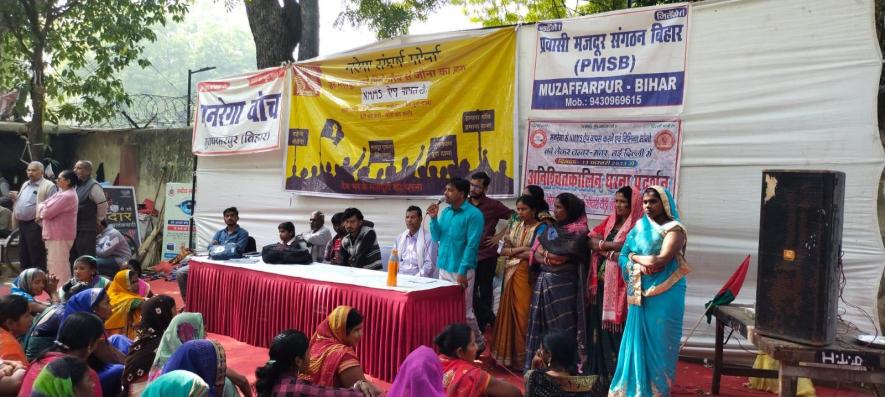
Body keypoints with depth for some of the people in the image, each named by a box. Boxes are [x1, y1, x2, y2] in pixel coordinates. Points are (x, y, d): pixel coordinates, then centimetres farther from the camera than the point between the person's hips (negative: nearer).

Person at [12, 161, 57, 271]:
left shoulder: (49, 186, -8)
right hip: (22, 224, 9)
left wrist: (41, 217, -21)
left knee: (37, 257, -4)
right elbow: (19, 204, 24)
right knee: (23, 256, 14)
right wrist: (15, 221, 19)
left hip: (35, 226, -9)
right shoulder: (25, 185, 19)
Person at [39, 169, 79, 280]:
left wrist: (42, 209, -1)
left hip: (60, 236, -11)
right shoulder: (62, 193, 15)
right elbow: (43, 205, 16)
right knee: (55, 264, 17)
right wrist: (43, 208, -5)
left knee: (58, 265, -5)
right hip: (55, 234, 11)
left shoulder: (67, 196, -19)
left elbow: (47, 213, -22)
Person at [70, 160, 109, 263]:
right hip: (73, 228, 9)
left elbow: (103, 205, -15)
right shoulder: (75, 185, 14)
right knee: (72, 259, 14)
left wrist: (97, 220, -6)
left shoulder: (93, 186, -11)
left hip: (86, 230, -9)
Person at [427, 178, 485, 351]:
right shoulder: (446, 211, 9)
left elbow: (472, 245, -15)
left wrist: (463, 271, -19)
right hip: (443, 268, 6)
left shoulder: (473, 214, -11)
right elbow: (436, 237, 11)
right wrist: (434, 219, -5)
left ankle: (478, 344, 18)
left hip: (461, 270, -6)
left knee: (464, 311, 0)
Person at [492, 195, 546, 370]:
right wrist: (522, 249, -10)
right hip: (511, 275, 6)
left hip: (526, 276, -6)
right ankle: (508, 353, 19)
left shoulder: (540, 228, -6)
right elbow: (503, 250, 6)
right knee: (509, 313, 9)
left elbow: (536, 254, -18)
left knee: (522, 314, -4)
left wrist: (513, 252, -4)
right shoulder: (516, 227, 13)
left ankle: (522, 357, 6)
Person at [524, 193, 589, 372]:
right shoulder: (552, 229, 14)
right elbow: (536, 255, 7)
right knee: (541, 323, 9)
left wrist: (544, 252, 1)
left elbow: (559, 258, -15)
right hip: (543, 282, 7)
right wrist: (552, 257, -11)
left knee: (561, 326, 0)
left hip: (563, 284, -7)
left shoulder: (577, 232, -7)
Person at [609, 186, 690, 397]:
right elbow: (623, 257, 7)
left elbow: (661, 260, -20)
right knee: (637, 341, 7)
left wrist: (635, 256, -5)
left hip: (664, 296, -5)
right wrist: (641, 266, -13)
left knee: (658, 344, 1)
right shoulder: (640, 226, 11)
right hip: (640, 294, 5)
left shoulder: (674, 229, -7)